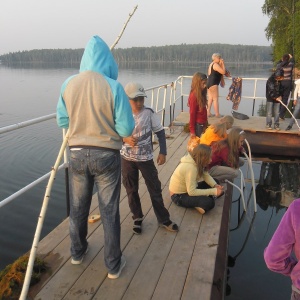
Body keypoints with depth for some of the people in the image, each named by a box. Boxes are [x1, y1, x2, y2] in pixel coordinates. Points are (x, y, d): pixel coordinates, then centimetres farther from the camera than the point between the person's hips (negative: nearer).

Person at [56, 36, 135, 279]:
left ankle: (78, 252, 42)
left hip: (77, 153, 4)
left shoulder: (69, 84, -5)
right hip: (106, 155, -3)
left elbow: (63, 122, 3)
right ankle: (113, 265, 24)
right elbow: (126, 129, -13)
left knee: (78, 207, 20)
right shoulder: (113, 86, -15)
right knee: (109, 211, 10)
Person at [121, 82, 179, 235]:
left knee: (155, 189, 8)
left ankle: (163, 219, 24)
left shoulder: (149, 113, -9)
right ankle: (137, 218, 33)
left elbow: (160, 132, -1)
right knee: (131, 190, 13)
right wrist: (124, 139, -23)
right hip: (127, 159, 1)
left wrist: (162, 152, -4)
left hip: (146, 158, -1)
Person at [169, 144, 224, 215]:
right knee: (209, 202, -27)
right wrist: (213, 191, -29)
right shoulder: (190, 168, -32)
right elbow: (191, 192, -33)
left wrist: (215, 185, -21)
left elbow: (206, 176, -1)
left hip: (188, 189, 9)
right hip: (179, 196, -9)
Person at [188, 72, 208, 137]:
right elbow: (192, 114, -16)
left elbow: (203, 111, 9)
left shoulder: (201, 95, 7)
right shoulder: (194, 96, -17)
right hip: (197, 125, -8)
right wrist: (192, 131, -15)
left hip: (202, 124, 8)